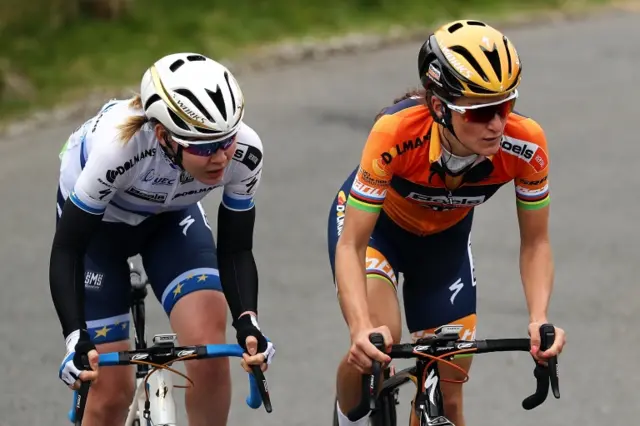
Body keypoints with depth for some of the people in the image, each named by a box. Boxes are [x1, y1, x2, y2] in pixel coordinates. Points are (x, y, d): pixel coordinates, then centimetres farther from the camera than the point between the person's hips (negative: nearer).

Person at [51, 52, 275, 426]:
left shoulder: (245, 153, -31)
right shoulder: (119, 146, -41)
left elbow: (236, 250, -18)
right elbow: (67, 249, -31)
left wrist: (248, 323, -35)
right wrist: (77, 339, -42)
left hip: (171, 215, 2)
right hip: (95, 218, -2)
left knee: (210, 350, -20)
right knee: (112, 389, -6)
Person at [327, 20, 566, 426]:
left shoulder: (525, 145, -33)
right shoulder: (397, 133, -41)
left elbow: (535, 243, -18)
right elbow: (351, 245, -37)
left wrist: (539, 320, -36)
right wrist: (361, 330, -53)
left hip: (445, 238, 3)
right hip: (376, 224, -3)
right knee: (378, 343, -30)